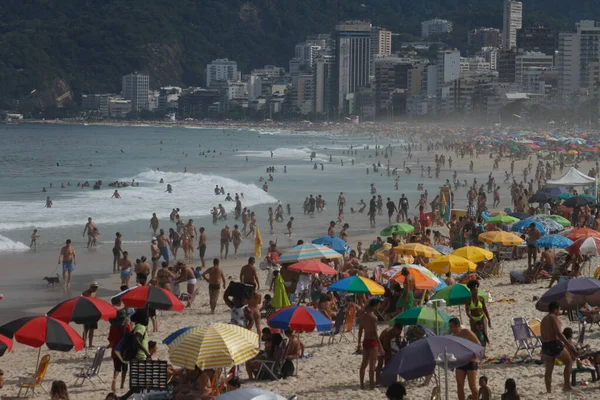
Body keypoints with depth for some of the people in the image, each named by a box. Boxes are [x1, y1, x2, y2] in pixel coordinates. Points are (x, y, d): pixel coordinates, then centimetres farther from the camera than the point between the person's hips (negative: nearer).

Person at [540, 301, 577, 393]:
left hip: (545, 345, 8)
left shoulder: (544, 319, 16)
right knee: (569, 362, 9)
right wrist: (568, 344, -19)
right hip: (555, 344, -8)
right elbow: (559, 333, -19)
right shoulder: (554, 318, -10)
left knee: (548, 370, 10)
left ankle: (548, 391, 9)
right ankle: (566, 385, 3)